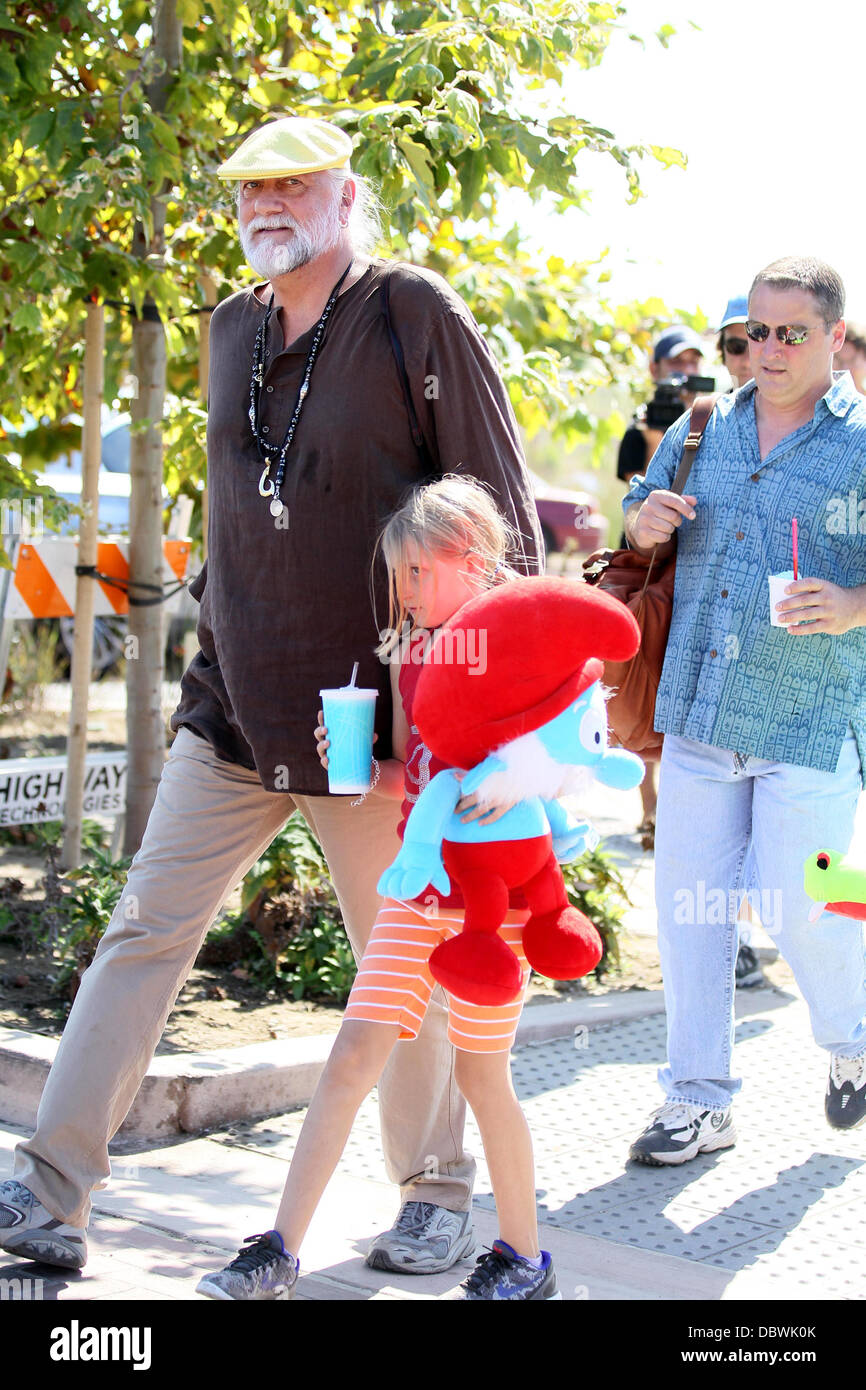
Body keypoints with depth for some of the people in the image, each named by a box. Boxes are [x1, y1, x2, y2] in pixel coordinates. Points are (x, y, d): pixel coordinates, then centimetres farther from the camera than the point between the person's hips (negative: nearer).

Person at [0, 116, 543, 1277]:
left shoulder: (415, 316, -7)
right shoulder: (233, 327, 11)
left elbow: (505, 518, -6)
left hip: (370, 721, -5)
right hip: (232, 706, 5)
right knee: (145, 932, 0)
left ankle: (438, 1192, 24)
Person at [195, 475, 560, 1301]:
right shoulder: (406, 653, 9)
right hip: (417, 887, 5)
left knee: (481, 1073, 4)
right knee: (353, 1055, -1)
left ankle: (525, 1260, 23)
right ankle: (280, 1253, 3)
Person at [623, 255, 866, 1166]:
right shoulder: (702, 429, 12)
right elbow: (638, 515, 25)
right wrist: (644, 520, 1)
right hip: (698, 713, 4)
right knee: (688, 906, 5)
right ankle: (698, 1100, 18)